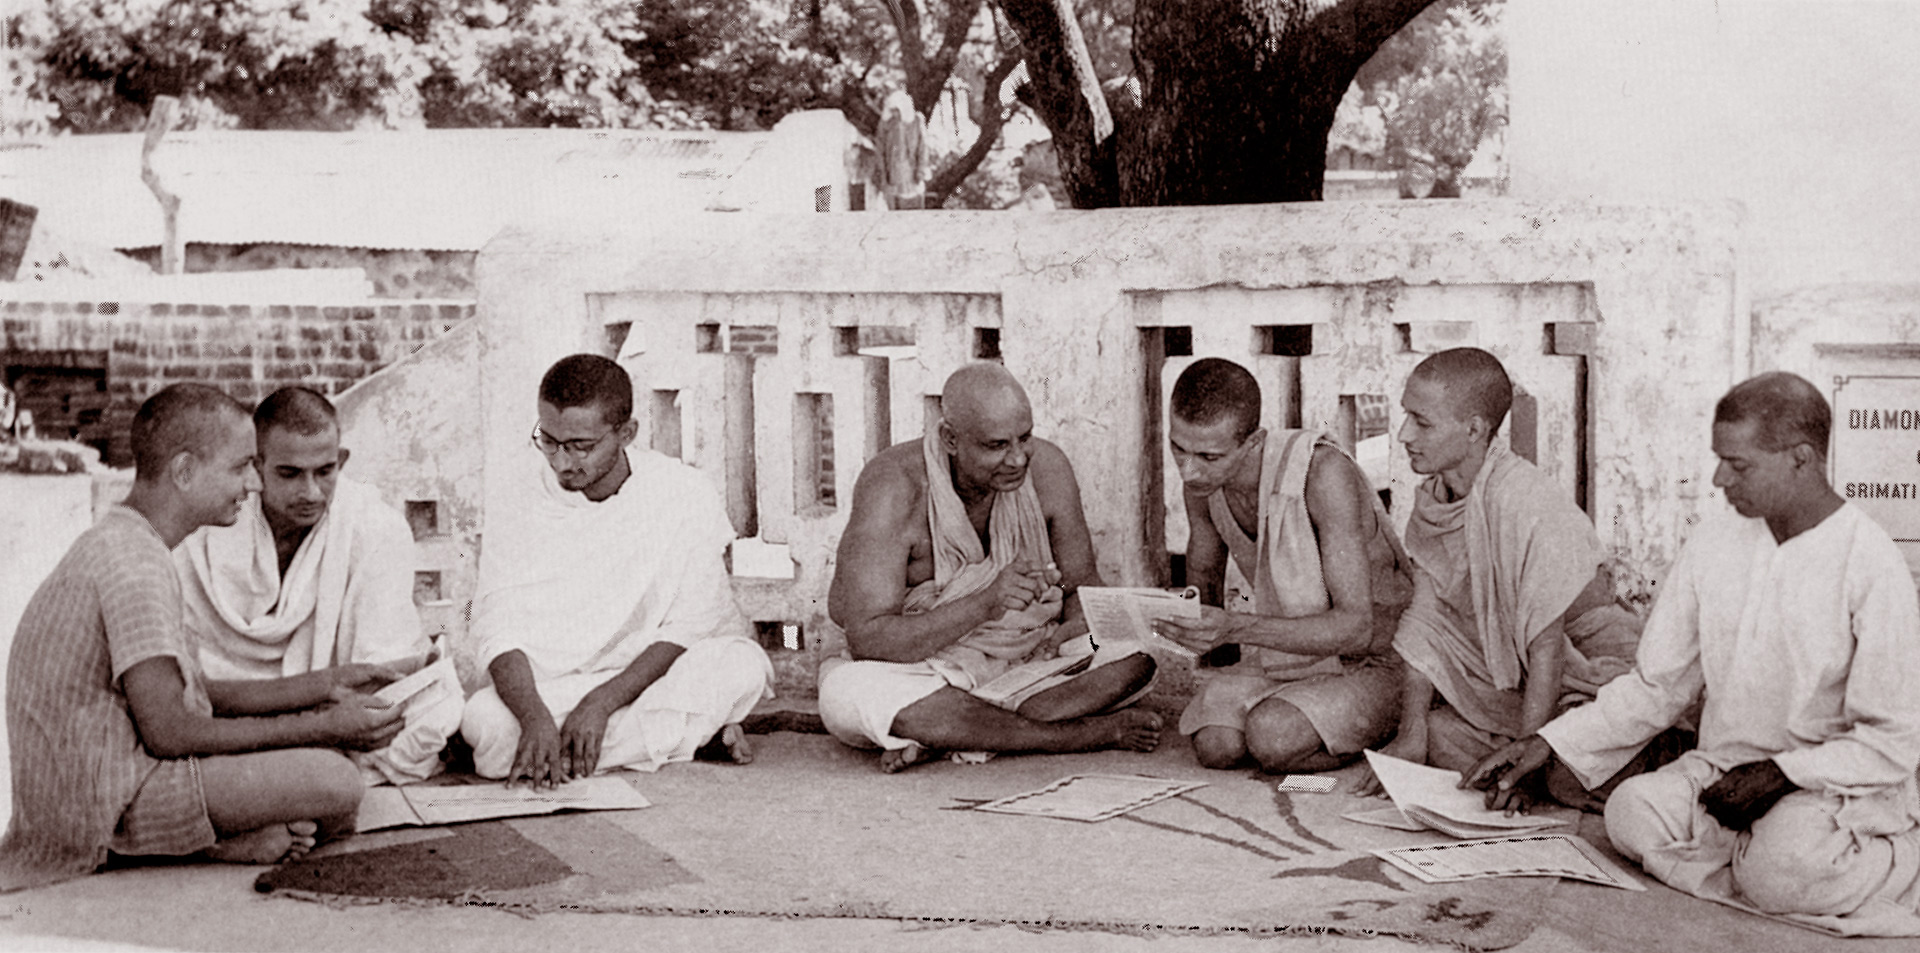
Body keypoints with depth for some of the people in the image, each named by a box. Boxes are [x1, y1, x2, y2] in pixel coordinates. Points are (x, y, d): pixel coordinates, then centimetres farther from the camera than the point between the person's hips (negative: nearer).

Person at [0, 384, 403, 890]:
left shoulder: (118, 542, 14)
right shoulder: (136, 564, -20)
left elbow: (197, 696, 15)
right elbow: (168, 731, -23)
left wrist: (321, 686, 8)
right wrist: (324, 728, -17)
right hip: (102, 802, -11)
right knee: (336, 783, -23)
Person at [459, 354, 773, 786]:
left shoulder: (683, 492, -9)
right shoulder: (518, 497, -5)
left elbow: (688, 628, -10)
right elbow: (500, 631, -10)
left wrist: (602, 703, -24)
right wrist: (535, 717, -31)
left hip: (648, 680, -1)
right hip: (549, 691, 2)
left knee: (742, 664, -30)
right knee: (483, 717, -32)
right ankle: (690, 733, -18)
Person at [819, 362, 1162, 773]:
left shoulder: (1047, 468, -9)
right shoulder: (891, 488, -22)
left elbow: (1083, 584, 4)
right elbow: (866, 640, -26)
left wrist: (1074, 634, -21)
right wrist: (985, 604, -37)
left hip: (1023, 663, 4)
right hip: (916, 673, -3)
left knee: (1136, 655, -18)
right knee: (849, 692, -37)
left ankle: (939, 736, -23)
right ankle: (1091, 733, -27)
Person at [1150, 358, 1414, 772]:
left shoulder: (1323, 473, -27)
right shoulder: (1201, 480, -7)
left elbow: (1357, 628, -29)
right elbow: (1204, 576, 16)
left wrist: (1236, 628, -39)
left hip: (1370, 664, -5)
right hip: (1284, 657, 5)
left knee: (1273, 739, -32)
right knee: (1215, 745, -25)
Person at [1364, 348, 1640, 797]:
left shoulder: (1527, 505, -27)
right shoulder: (1432, 498, -3)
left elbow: (1546, 646, -26)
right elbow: (1425, 623, -3)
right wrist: (1411, 733, -11)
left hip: (1592, 666, -7)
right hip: (1510, 672, 7)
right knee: (1437, 740, -12)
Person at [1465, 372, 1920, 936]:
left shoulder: (1871, 565, -12)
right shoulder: (1714, 545, 4)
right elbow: (1655, 687, 9)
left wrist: (1780, 774, -19)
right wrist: (1547, 746, -1)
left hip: (1840, 781, -4)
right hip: (1723, 767, 4)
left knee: (1784, 870, -35)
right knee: (1632, 815, -26)